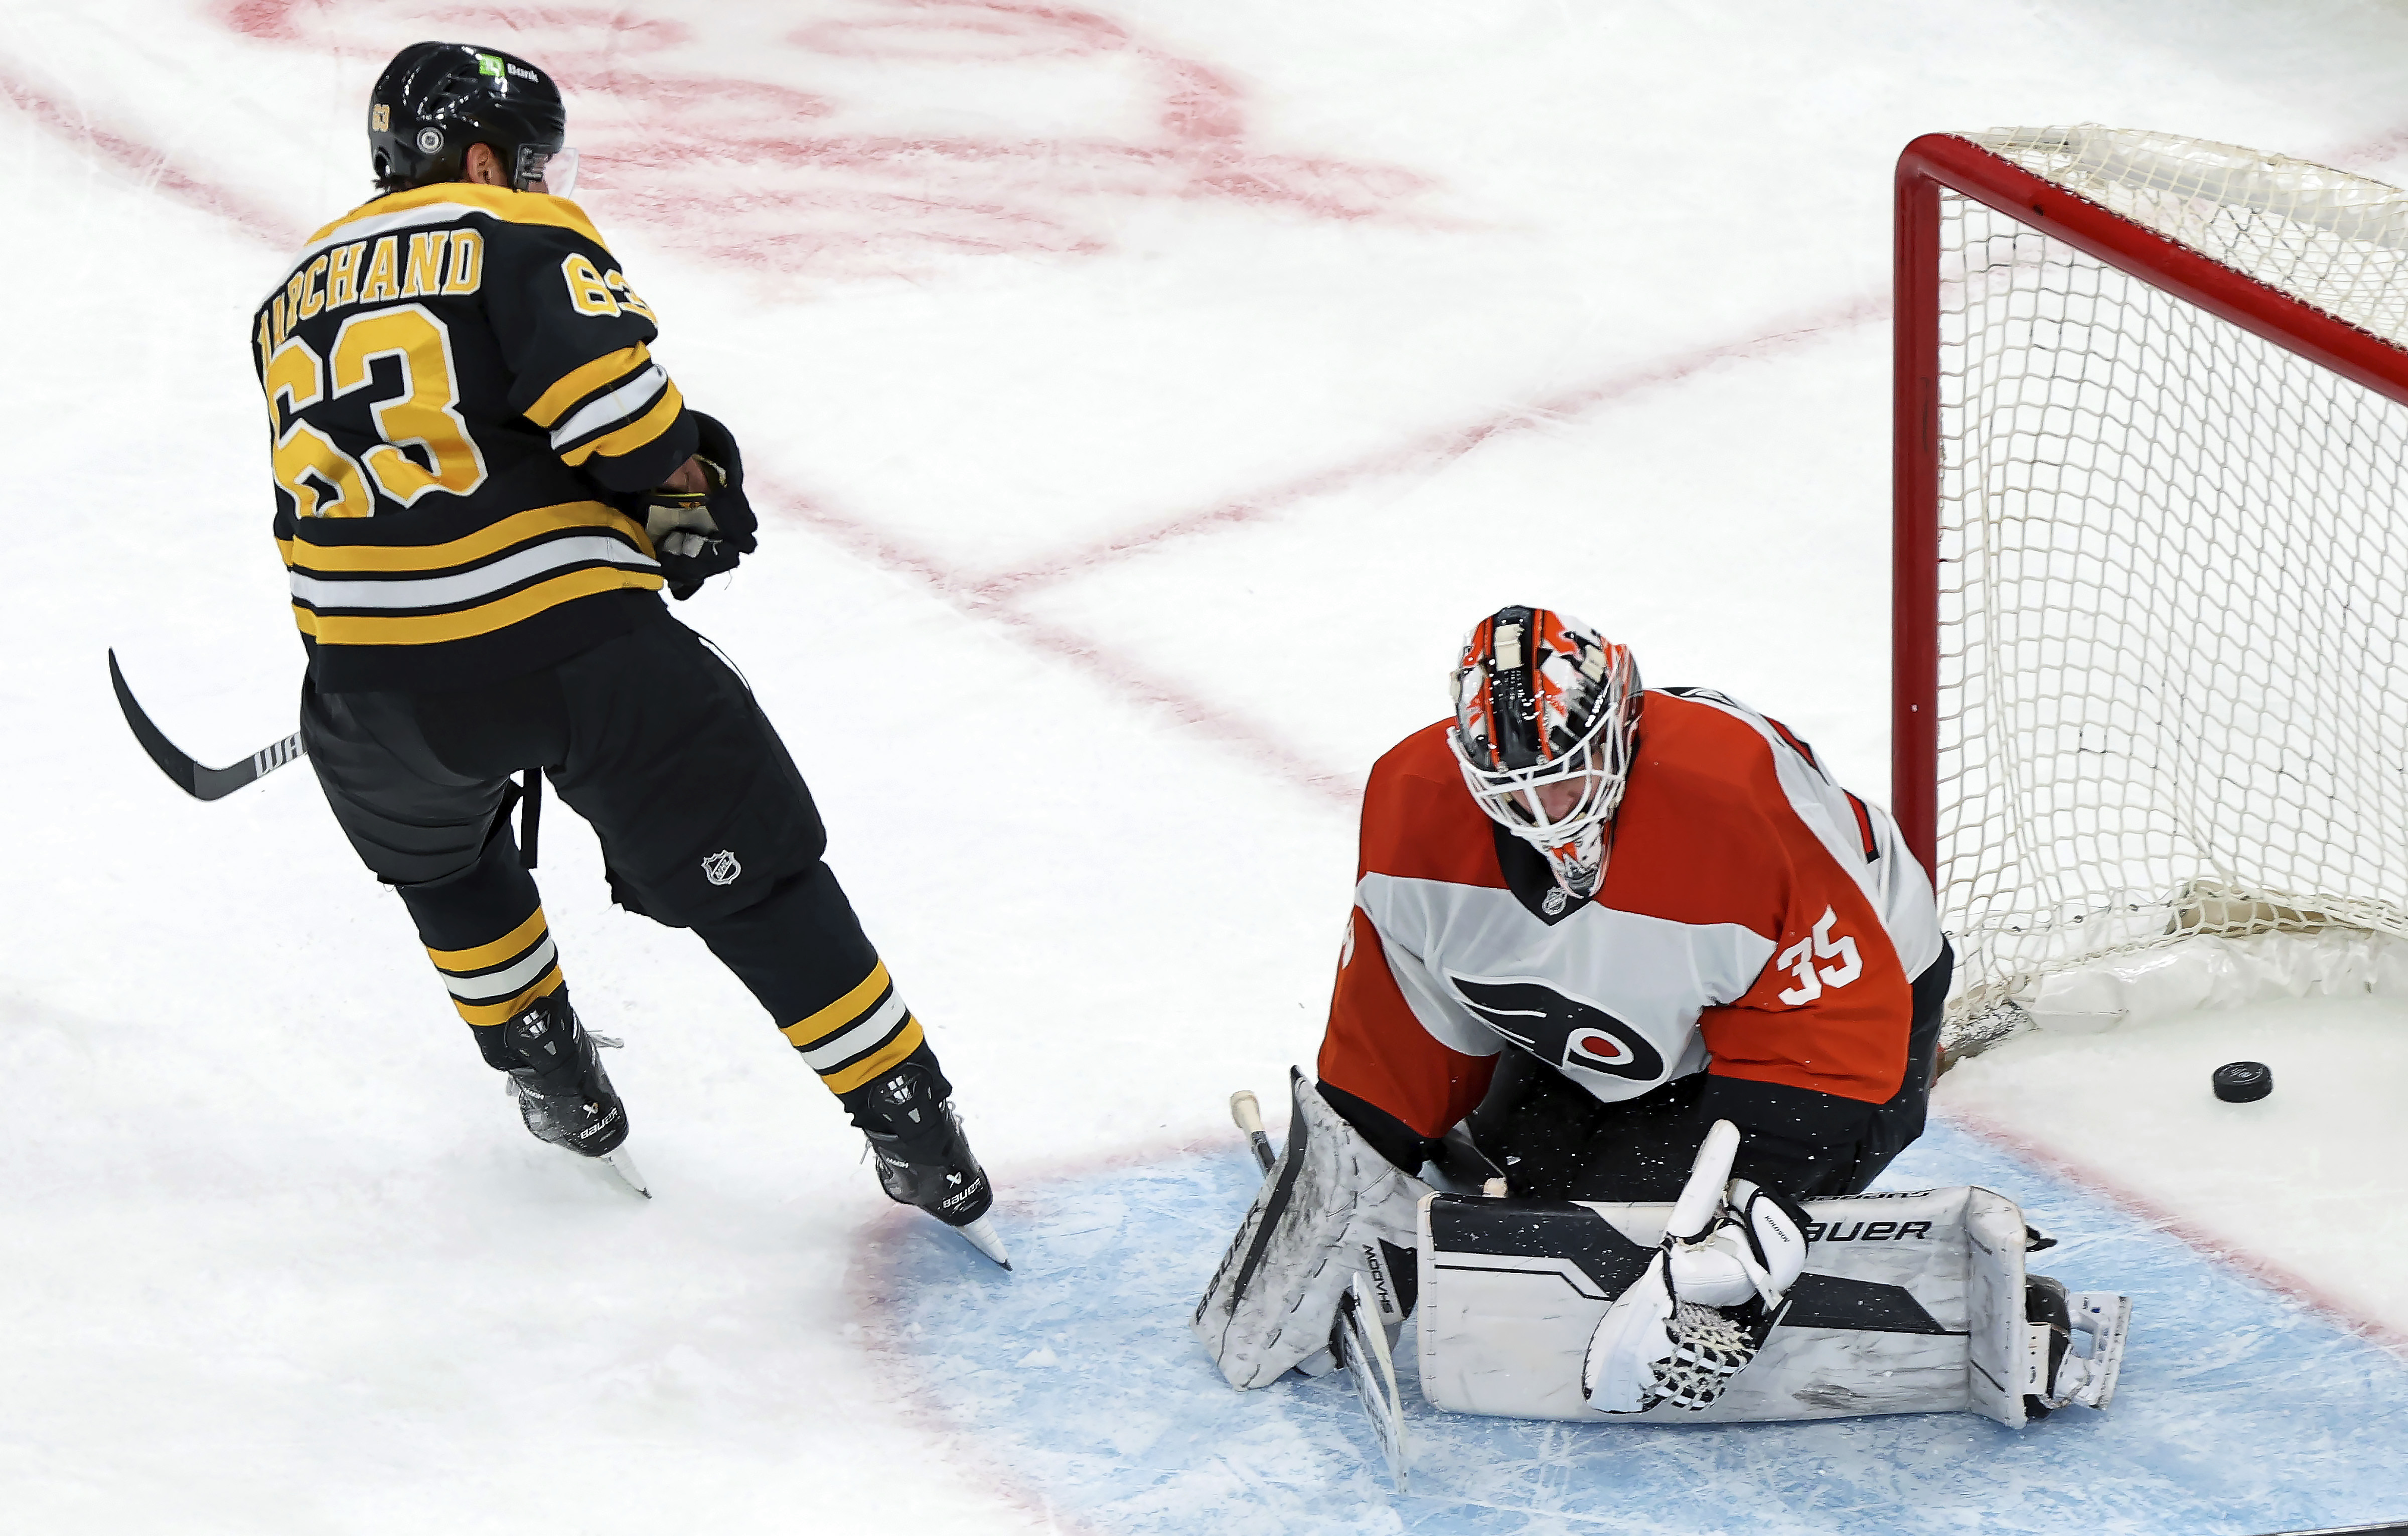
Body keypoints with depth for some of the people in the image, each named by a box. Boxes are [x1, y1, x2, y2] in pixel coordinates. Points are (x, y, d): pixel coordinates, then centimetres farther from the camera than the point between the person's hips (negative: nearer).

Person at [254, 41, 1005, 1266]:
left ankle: (559, 1086, 39)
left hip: (372, 672, 4)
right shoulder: (524, 237, 1)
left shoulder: (299, 294, 19)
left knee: (437, 851, 35)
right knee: (755, 879, 6)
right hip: (572, 644, -4)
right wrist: (682, 490, 4)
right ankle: (919, 1141, 7)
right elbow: (612, 404, -14)